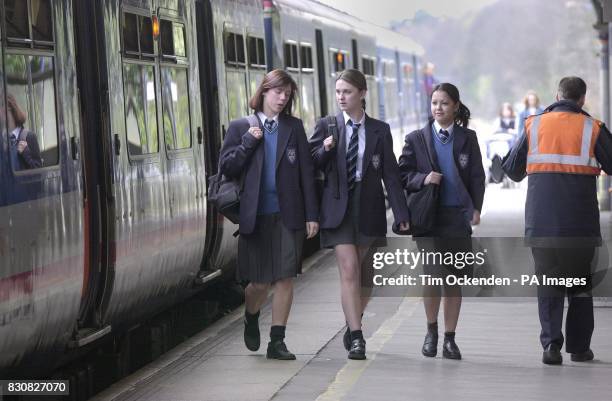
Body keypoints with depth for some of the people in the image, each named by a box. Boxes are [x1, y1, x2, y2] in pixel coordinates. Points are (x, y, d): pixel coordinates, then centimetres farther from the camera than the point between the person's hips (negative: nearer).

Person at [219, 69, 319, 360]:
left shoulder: (294, 127, 8)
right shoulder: (241, 128, 6)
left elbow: (306, 172, 6)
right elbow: (226, 167, 2)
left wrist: (311, 214, 1)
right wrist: (248, 142, -11)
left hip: (288, 215, 1)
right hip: (255, 216, -1)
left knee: (285, 279, -3)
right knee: (259, 282, 3)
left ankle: (276, 342, 6)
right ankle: (251, 320, 35)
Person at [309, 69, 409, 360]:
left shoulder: (380, 130, 4)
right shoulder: (326, 126, 3)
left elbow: (390, 174, 4)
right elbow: (311, 166, 6)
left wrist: (401, 214, -1)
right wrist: (324, 149, -15)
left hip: (369, 208, 2)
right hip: (339, 208, -2)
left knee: (365, 274, 10)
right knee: (349, 271, -12)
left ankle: (352, 327, 28)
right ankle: (356, 336, -13)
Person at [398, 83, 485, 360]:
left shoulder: (467, 139, 8)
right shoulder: (416, 139, 6)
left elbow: (477, 177, 8)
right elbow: (402, 174, 7)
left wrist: (476, 208, -3)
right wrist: (422, 179, -12)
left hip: (458, 216, 2)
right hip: (428, 217, -1)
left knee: (454, 279, 4)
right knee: (433, 273, -14)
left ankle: (449, 338, 15)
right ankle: (431, 330, 9)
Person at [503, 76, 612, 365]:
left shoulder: (534, 125, 4)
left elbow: (511, 169, 8)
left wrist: (522, 174, 31)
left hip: (541, 220, 1)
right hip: (580, 222, -1)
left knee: (548, 283, 6)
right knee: (580, 283, 13)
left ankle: (551, 343, -8)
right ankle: (579, 347, 14)